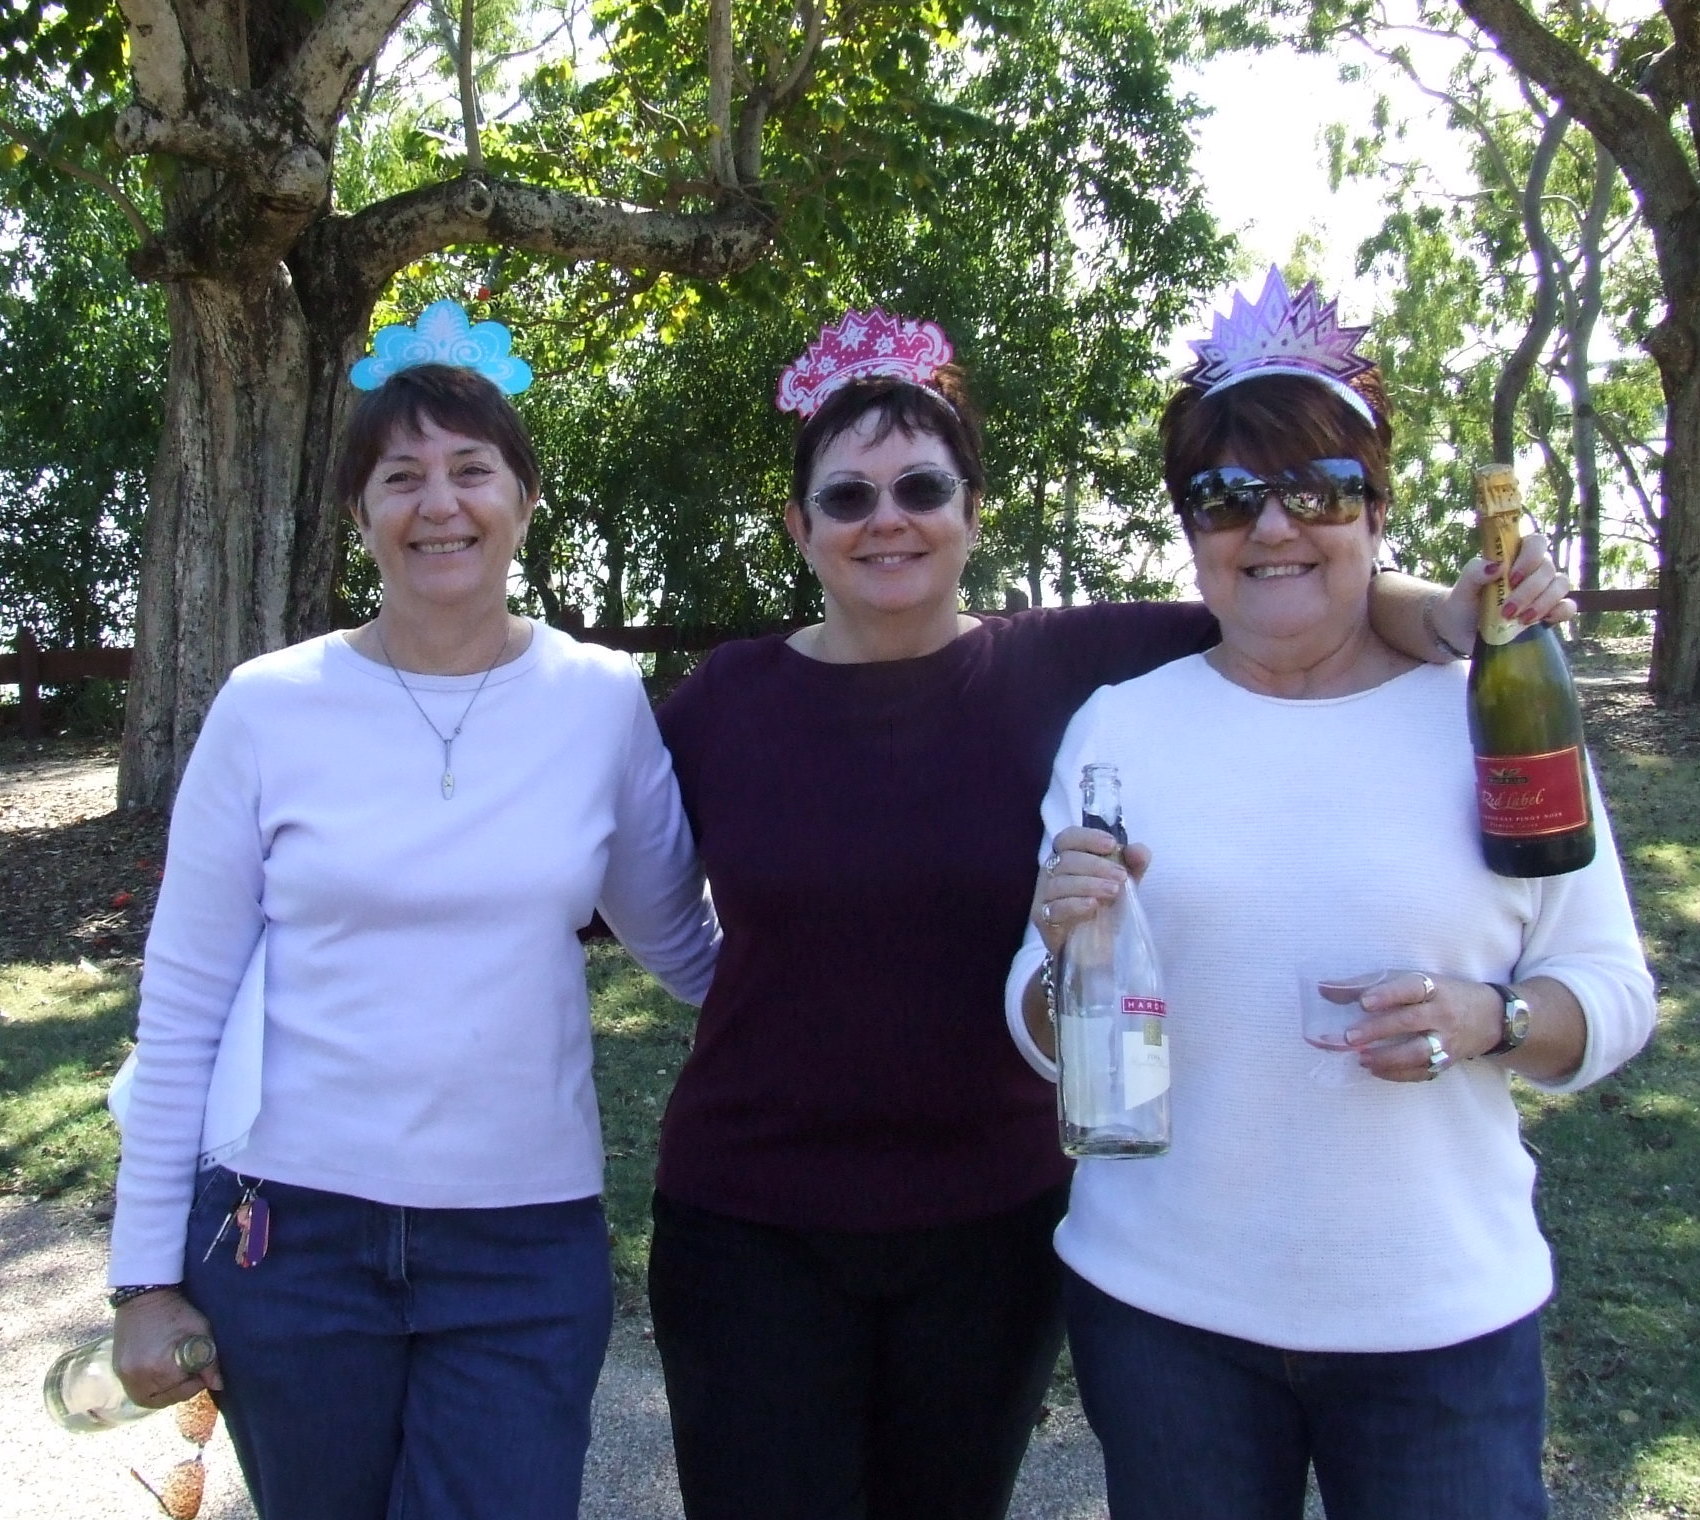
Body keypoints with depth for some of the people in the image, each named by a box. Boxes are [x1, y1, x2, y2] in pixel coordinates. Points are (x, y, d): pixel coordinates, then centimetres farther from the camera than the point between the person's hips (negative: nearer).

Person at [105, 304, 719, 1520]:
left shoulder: (605, 700, -3)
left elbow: (677, 937, 9)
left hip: (529, 1246, 0)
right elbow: (184, 1003, 0)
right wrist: (148, 1272, 1)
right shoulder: (269, 707, -5)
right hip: (289, 1235, 0)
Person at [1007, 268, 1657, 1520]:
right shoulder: (1118, 727, 0)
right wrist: (1066, 957, -19)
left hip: (1445, 1313, 0)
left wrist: (1490, 1019, -18)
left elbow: (1615, 991, 2)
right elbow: (1045, 1038, 2)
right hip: (1161, 1306, 1)